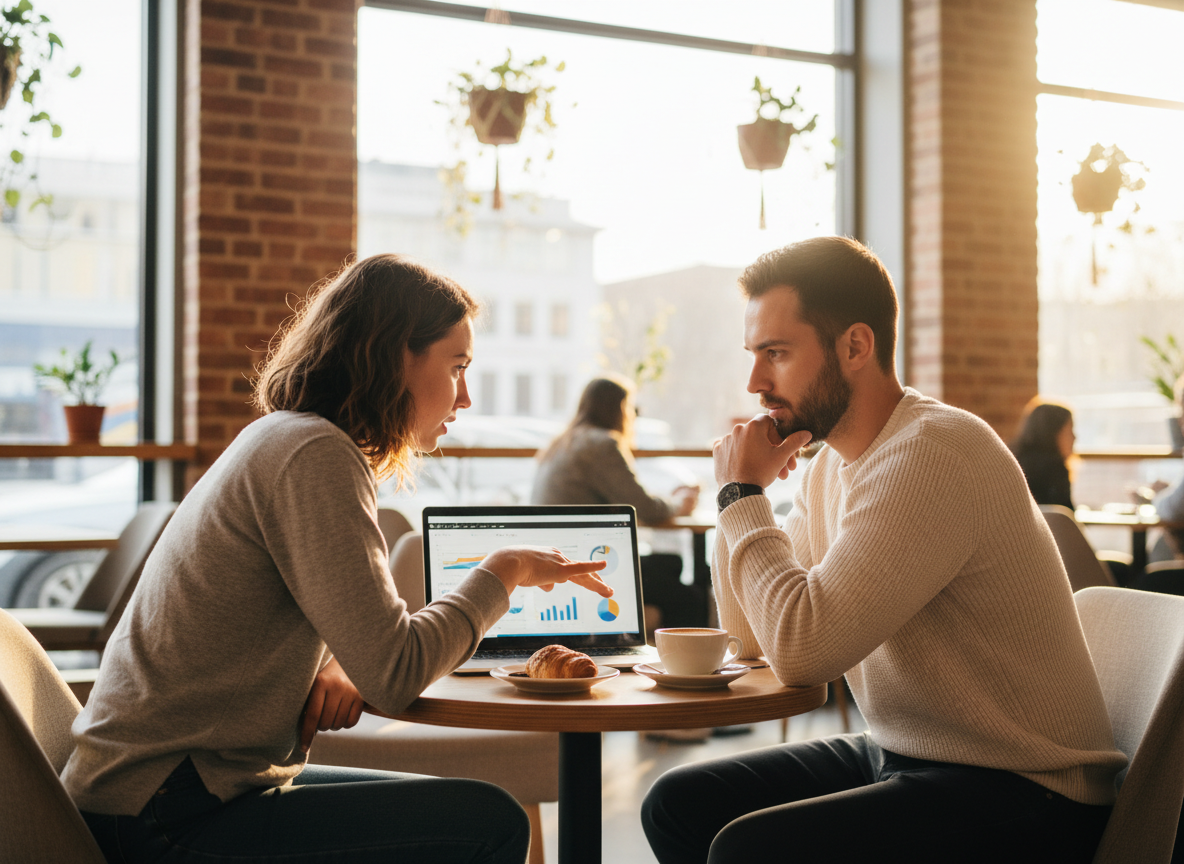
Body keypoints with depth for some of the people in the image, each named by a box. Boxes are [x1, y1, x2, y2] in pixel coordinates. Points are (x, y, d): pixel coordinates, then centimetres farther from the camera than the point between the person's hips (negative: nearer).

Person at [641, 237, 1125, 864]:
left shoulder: (933, 450, -22)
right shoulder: (830, 460, 8)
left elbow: (802, 646, -29)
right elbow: (752, 633, 16)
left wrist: (743, 495, -15)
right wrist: (743, 492, 1)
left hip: (1020, 794, -9)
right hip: (898, 756, 9)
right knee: (679, 804, 4)